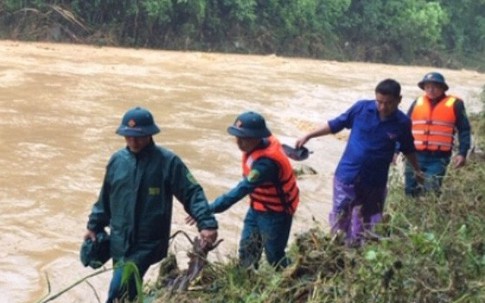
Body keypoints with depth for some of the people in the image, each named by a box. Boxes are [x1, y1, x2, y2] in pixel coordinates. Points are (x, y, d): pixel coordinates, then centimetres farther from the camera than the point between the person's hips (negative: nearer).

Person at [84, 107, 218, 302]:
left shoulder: (167, 161, -11)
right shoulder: (117, 160, 3)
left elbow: (192, 193, -11)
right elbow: (105, 198, 16)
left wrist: (207, 224, -23)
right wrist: (94, 226, 19)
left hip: (148, 244, -5)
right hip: (119, 241, 5)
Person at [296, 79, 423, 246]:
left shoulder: (402, 123, -8)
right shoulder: (361, 108, -11)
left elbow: (408, 149, 10)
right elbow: (335, 124, 0)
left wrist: (417, 171, 21)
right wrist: (308, 136, -3)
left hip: (375, 182, 1)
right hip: (346, 177, -1)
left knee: (368, 227, 15)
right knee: (339, 222, 6)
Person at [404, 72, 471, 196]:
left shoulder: (454, 104, -2)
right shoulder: (417, 103, 8)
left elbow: (464, 130, 1)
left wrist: (462, 153, -8)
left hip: (438, 158, -4)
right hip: (415, 155, 4)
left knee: (431, 193, -9)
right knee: (410, 192, 8)